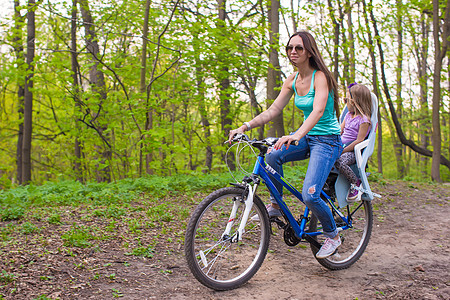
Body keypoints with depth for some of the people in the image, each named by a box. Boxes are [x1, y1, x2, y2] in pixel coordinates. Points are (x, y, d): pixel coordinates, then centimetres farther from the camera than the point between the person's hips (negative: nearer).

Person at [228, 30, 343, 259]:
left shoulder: (320, 77, -17)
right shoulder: (292, 80, 4)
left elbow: (318, 111, -33)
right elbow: (273, 110, 2)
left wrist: (297, 135, -51)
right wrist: (246, 126, -11)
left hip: (327, 140, -7)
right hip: (307, 137, 7)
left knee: (309, 195, -19)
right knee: (272, 155, -22)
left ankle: (333, 236, 9)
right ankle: (275, 205, -1)